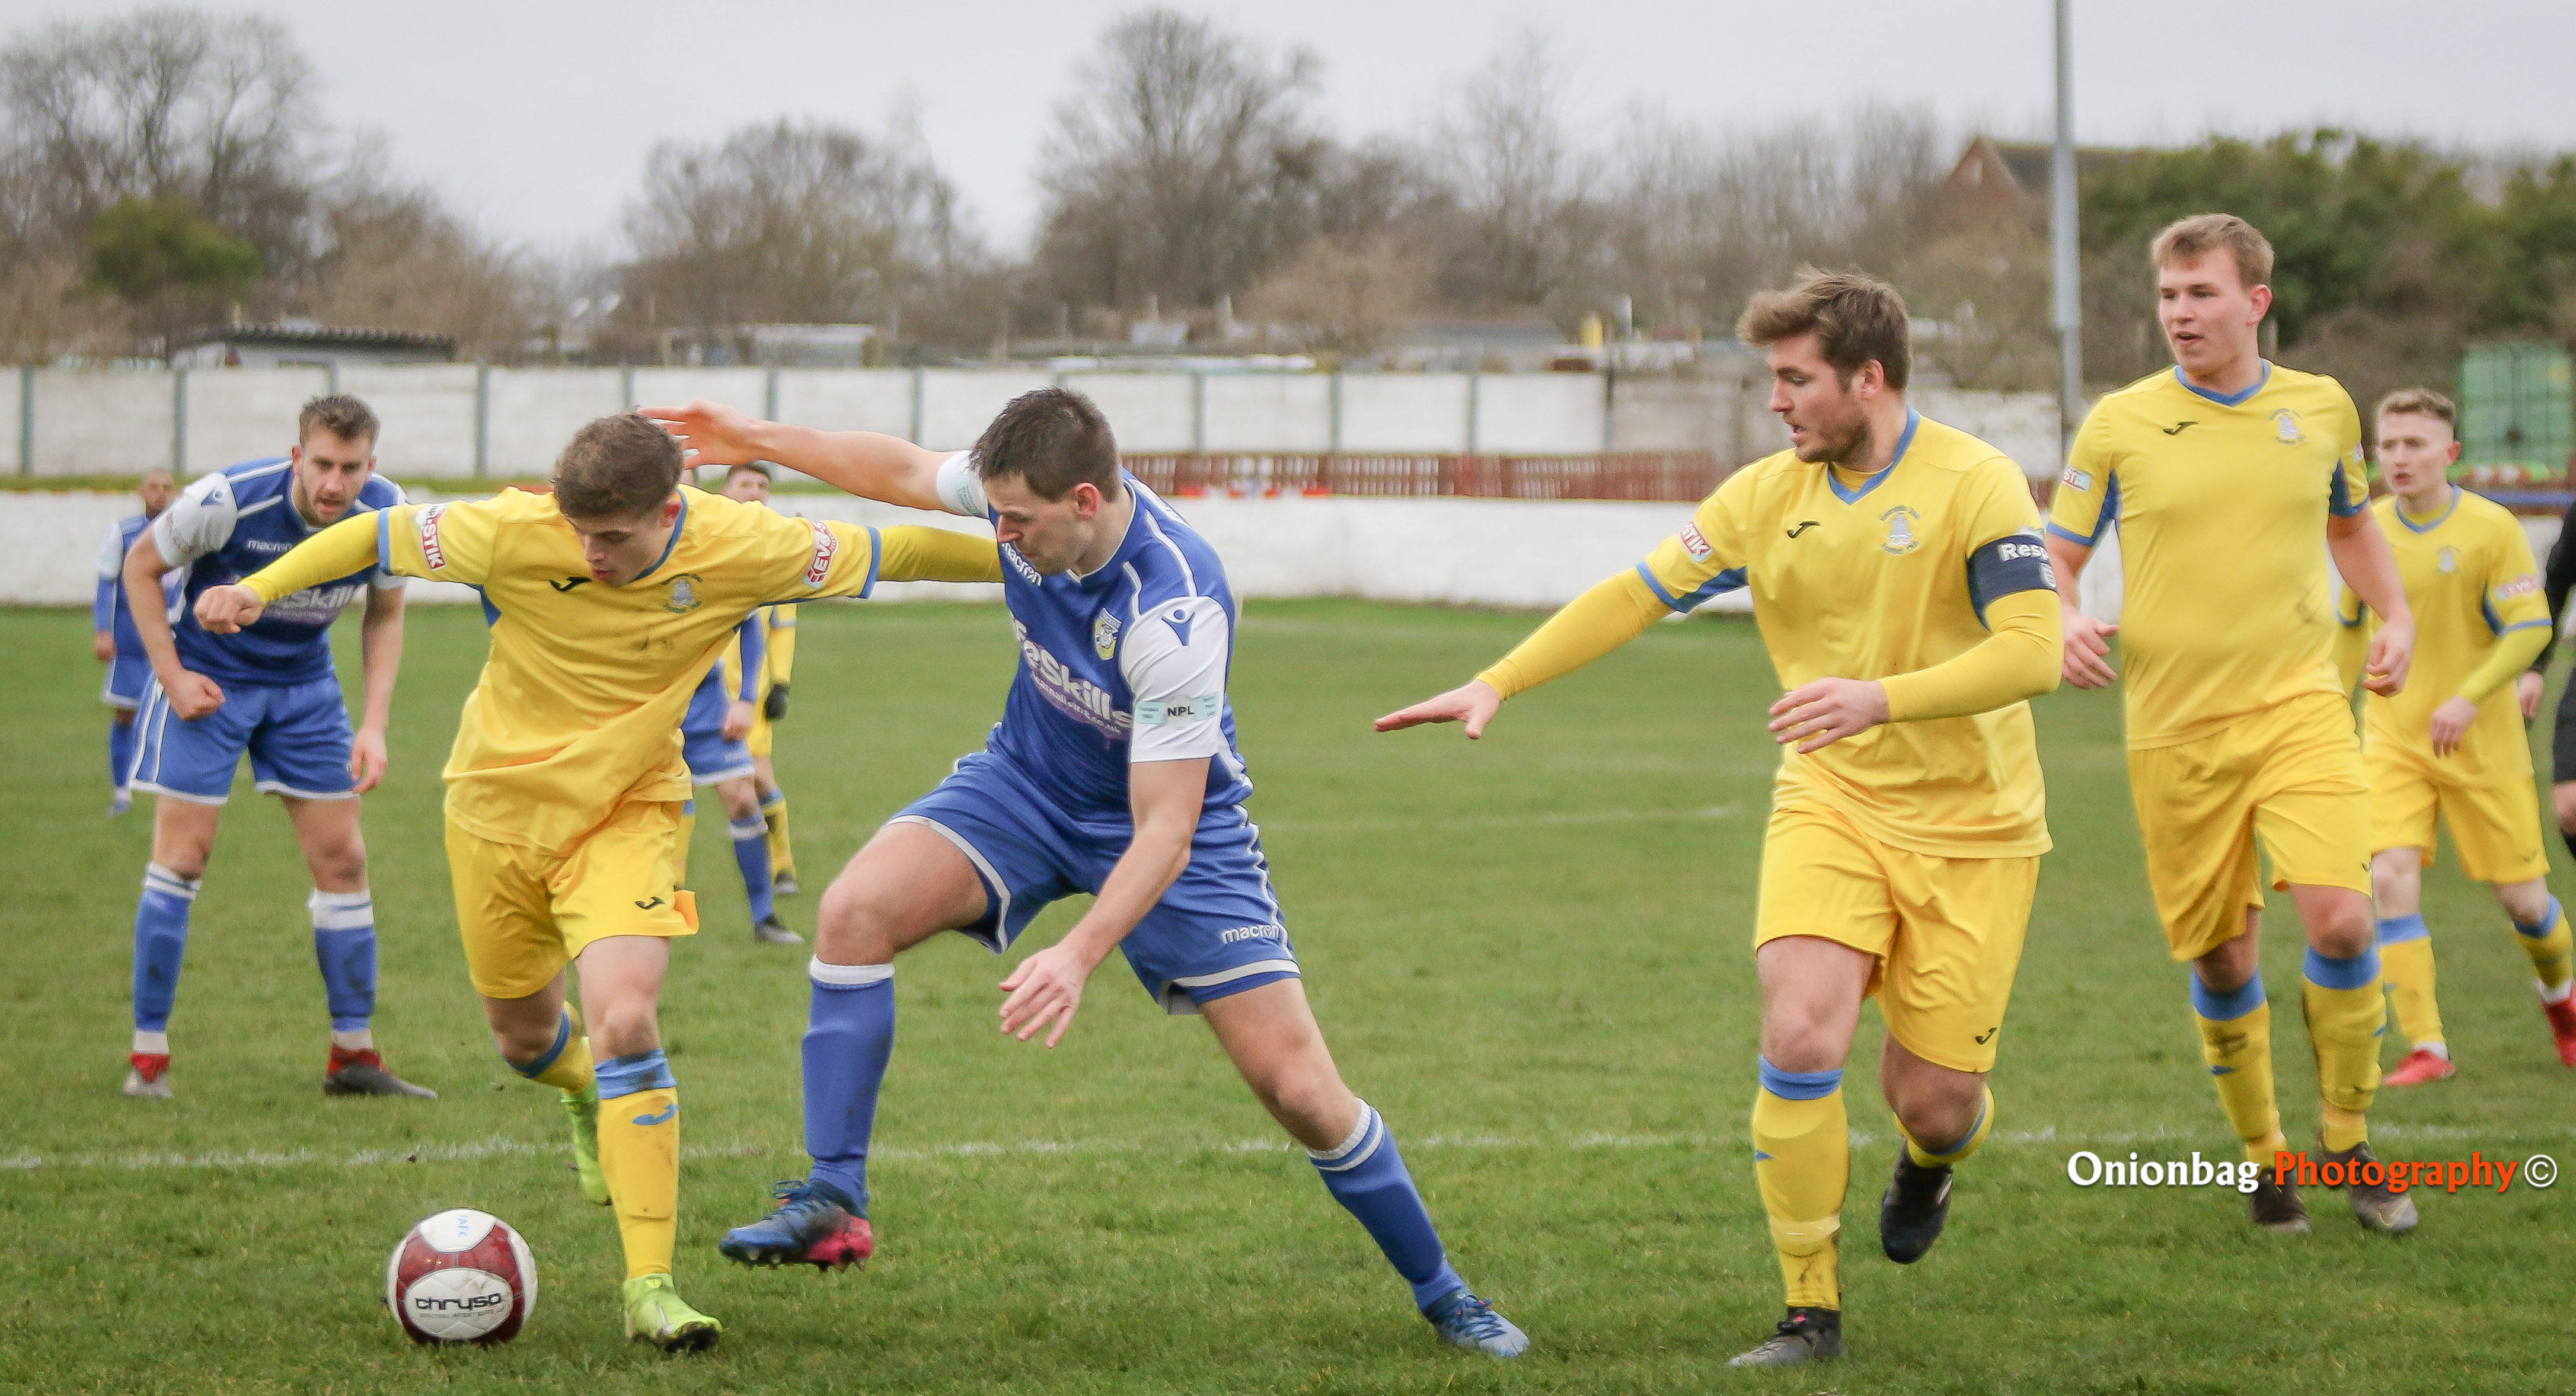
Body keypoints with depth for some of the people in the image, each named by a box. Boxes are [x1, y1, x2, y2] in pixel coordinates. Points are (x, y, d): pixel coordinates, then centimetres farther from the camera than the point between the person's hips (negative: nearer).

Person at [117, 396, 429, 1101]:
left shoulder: (385, 516, -16)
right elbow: (140, 565, -11)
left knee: (342, 859, 1)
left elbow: (385, 616, 1)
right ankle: (147, 1055, -1)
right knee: (183, 857, -9)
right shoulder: (227, 501, -28)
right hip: (208, 679, -4)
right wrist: (172, 675, -16)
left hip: (305, 686, 4)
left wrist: (374, 725, -8)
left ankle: (354, 1054, 9)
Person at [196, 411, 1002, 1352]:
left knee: (624, 1021, -23)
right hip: (498, 805, 2)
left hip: (624, 813, -2)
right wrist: (258, 589, -23)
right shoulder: (515, 534, -24)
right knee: (526, 1040, 16)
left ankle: (649, 1285, -18)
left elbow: (885, 552, -9)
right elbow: (378, 534, -12)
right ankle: (590, 1099, 56)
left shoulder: (741, 550, -21)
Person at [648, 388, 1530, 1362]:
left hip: (1178, 818, -5)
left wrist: (1081, 954, -44)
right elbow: (910, 471, 5)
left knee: (1301, 1090, -9)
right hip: (1029, 780, 5)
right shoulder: (1028, 487, -20)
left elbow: (1164, 834, -33)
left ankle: (1440, 1293, 14)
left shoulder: (1173, 615, -36)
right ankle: (831, 1203, -12)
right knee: (856, 909, -22)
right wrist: (760, 440, 10)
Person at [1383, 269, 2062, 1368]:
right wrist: (1496, 685, 0)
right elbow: (1636, 595, 7)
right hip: (1830, 804, 3)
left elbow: (2033, 651, -24)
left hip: (1970, 825, -3)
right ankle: (1810, 1315, -6)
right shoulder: (1766, 498, -1)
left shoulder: (1975, 484, -15)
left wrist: (1882, 699, -36)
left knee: (1932, 1099, -1)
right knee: (1800, 1038, -20)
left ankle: (1928, 1162, 41)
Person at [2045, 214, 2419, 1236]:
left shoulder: (2322, 409, 6)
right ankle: (2262, 1155, 26)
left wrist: (2395, 617, 11)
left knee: (2340, 919, -17)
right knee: (2220, 958, 4)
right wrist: (2064, 622, -14)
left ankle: (2351, 1145, 2)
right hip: (2176, 729, 0)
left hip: (2299, 707, 0)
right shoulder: (2119, 424, 0)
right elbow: (2057, 560, 7)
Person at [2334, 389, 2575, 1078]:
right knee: (2390, 879, -17)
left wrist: (2469, 698, -26)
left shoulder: (2491, 528, -10)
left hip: (2482, 741, -2)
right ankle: (2425, 1047, -12)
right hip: (2392, 737, 2)